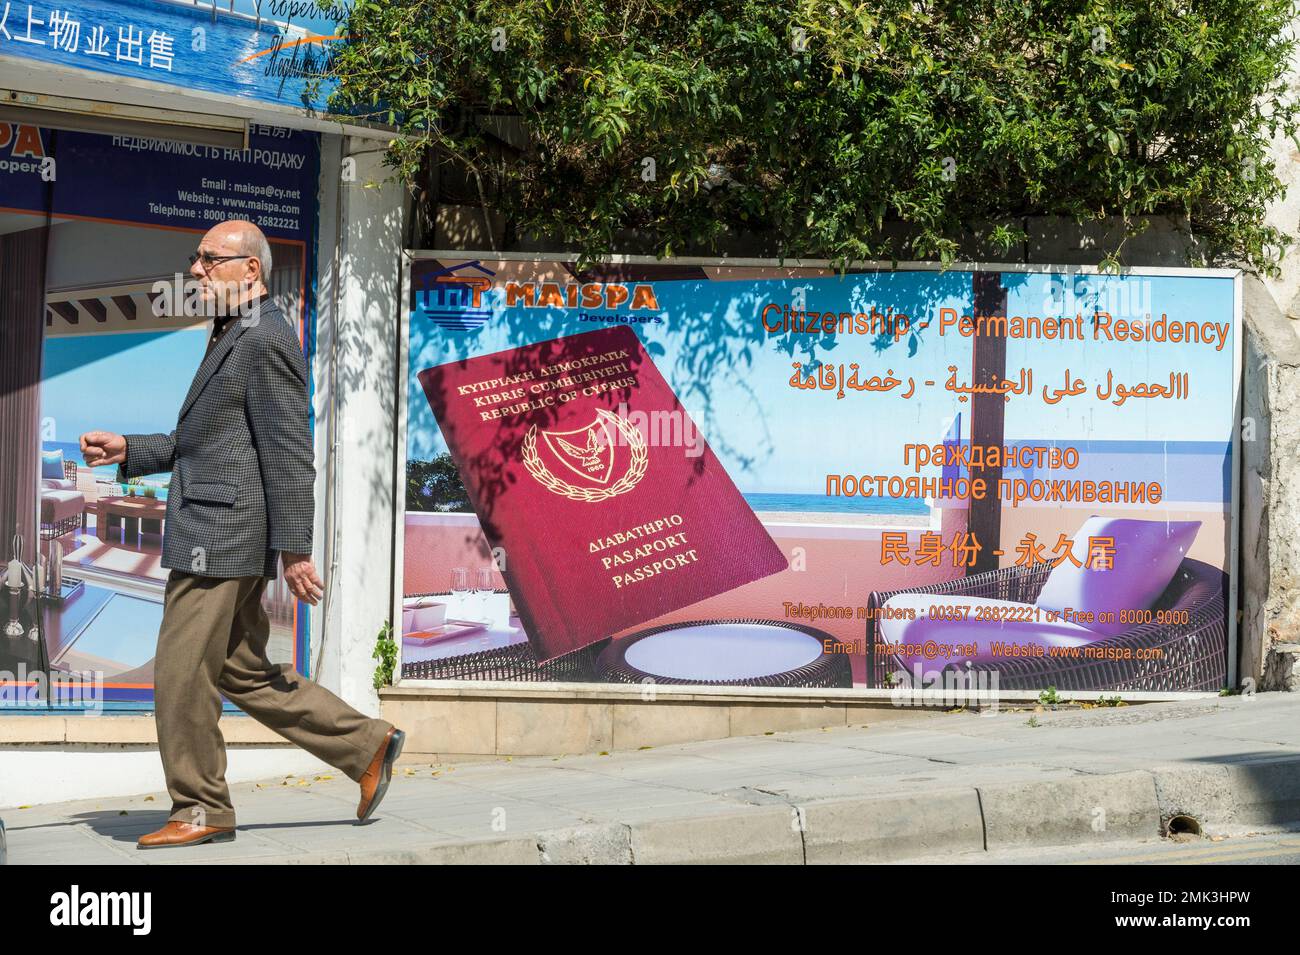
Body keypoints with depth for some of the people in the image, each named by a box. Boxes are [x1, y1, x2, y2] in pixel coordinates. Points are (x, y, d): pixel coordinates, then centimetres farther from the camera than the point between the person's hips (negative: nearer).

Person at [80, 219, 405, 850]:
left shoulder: (266, 339, -12)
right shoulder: (234, 340, 20)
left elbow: (290, 453, -17)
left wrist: (294, 548, -19)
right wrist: (128, 452, 15)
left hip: (221, 535, -10)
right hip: (215, 537, 10)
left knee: (182, 677, -4)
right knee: (244, 675, 14)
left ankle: (199, 812, 7)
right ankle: (366, 745, 19)